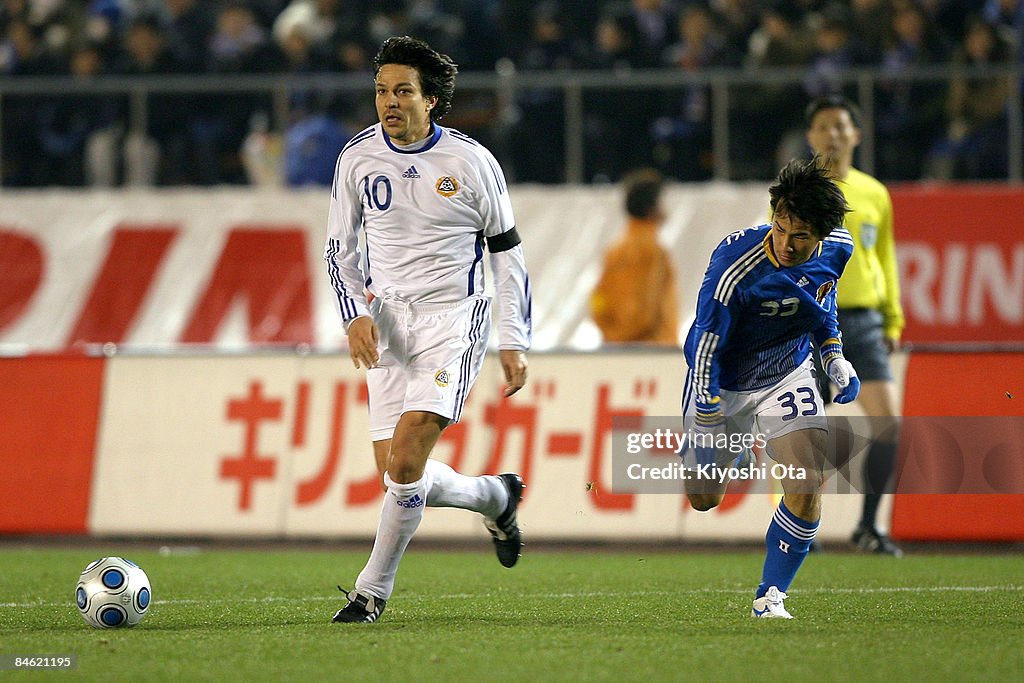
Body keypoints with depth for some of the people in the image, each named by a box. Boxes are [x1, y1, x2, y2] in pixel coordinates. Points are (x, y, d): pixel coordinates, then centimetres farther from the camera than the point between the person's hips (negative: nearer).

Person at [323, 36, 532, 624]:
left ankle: (373, 590, -7)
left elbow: (507, 249, 3)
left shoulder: (470, 161, -6)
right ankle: (496, 496, 30)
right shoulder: (358, 157, 1)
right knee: (398, 475, 0)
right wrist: (356, 314, -6)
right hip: (389, 322, 4)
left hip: (453, 316, -4)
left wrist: (515, 342, 0)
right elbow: (341, 249, 11)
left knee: (405, 460, -21)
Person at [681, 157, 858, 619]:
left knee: (806, 489, -16)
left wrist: (835, 359, 0)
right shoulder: (736, 264, -33)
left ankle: (770, 595, 2)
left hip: (787, 373, 3)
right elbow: (706, 347, -25)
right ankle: (737, 450, 47)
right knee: (704, 498, 10)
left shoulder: (837, 249, -15)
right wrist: (707, 431, -25)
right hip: (723, 381, -3)